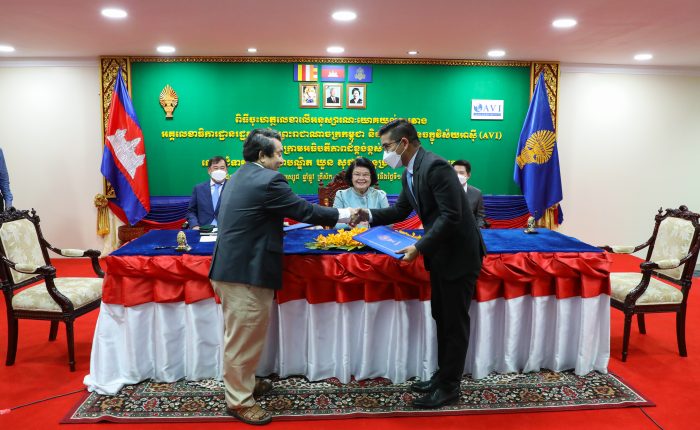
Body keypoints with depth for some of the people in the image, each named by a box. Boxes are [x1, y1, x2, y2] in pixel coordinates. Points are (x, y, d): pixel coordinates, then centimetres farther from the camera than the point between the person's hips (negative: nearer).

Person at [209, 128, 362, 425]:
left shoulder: (240, 176, 14)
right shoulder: (268, 180, -16)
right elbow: (303, 210, -11)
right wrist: (342, 215, 1)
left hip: (232, 267, 10)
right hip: (246, 272, -10)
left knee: (241, 335, 22)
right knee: (243, 338, 3)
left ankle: (243, 383, 38)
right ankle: (239, 401, 16)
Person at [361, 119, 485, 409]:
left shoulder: (435, 166, -23)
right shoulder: (409, 174, 6)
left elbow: (451, 216, -27)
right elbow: (400, 210, 15)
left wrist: (419, 248, -25)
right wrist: (369, 215, -2)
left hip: (459, 254, -9)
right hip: (440, 254, 9)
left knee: (455, 321, 3)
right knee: (441, 317, 17)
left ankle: (449, 387, 17)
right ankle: (443, 375, 32)